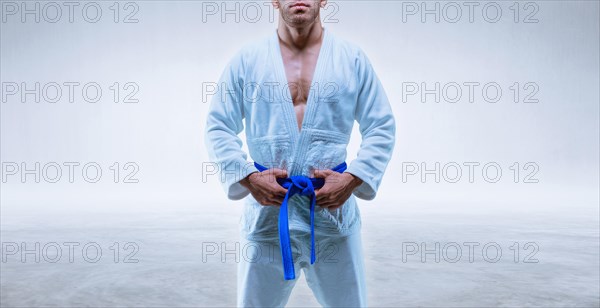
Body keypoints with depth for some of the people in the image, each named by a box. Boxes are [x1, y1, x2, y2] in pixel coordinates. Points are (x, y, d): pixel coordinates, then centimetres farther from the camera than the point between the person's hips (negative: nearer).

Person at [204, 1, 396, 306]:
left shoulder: (353, 58, 3)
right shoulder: (247, 59, 2)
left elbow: (382, 129, 4)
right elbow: (218, 128, 3)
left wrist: (352, 179, -9)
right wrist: (248, 178, -10)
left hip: (333, 206, 1)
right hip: (266, 209, 0)